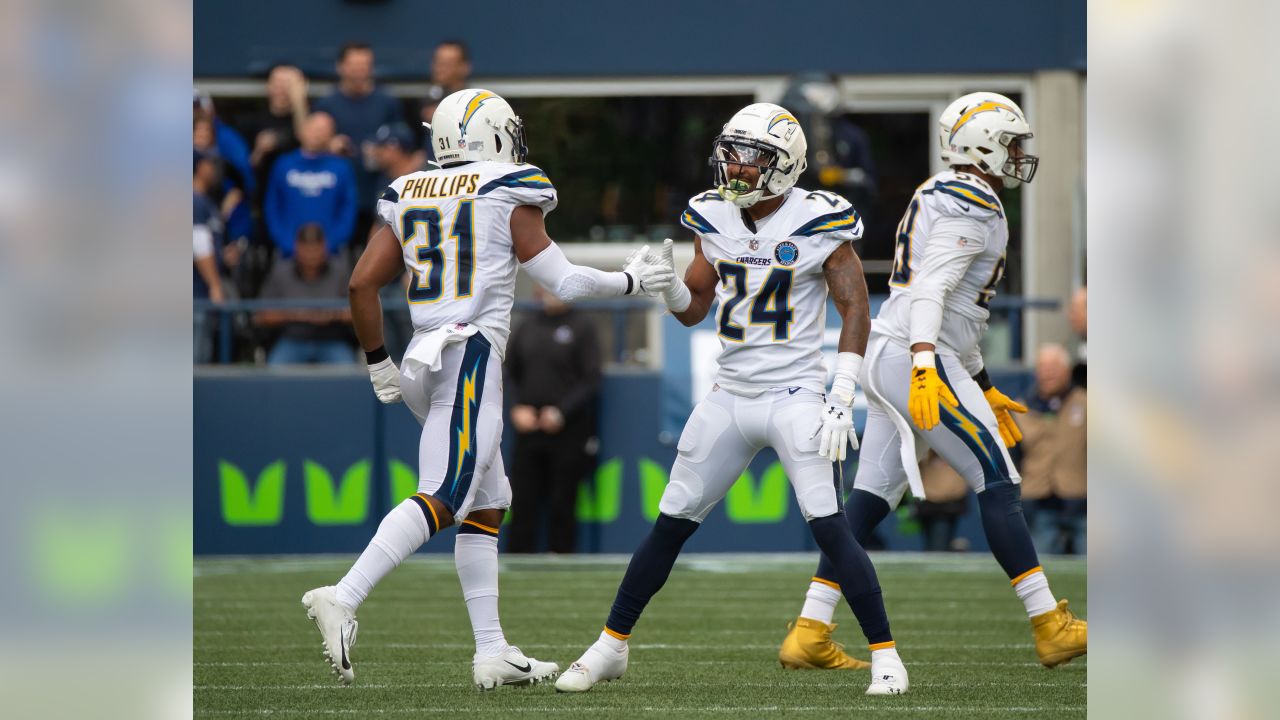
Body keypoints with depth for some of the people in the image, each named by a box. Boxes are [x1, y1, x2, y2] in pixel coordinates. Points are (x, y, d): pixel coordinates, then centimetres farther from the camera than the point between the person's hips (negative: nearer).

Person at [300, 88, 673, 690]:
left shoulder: (407, 196, 15)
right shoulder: (509, 194, 0)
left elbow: (361, 284, 8)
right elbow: (562, 283, 1)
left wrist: (377, 362, 19)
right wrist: (631, 282, 18)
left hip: (423, 362, 7)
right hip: (471, 355, -7)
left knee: (488, 503, 14)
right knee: (442, 498, -15)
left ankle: (492, 651, 10)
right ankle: (342, 599, -31)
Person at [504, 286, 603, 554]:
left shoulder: (582, 328, -2)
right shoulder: (527, 328, 11)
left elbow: (591, 379, -7)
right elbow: (511, 374, 15)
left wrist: (561, 412, -16)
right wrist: (518, 407, -2)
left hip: (567, 431, -4)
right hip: (528, 429, 4)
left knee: (562, 507, 0)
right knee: (523, 503, 2)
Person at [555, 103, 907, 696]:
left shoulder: (817, 224, -10)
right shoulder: (716, 218, 5)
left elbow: (855, 308, -8)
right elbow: (692, 309, 14)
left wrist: (842, 397, -15)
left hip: (795, 396, -5)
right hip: (730, 396, 5)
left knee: (829, 528, -15)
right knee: (671, 525, 9)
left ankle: (884, 654, -6)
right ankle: (611, 646, 19)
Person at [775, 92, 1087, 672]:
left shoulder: (941, 199, 22)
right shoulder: (972, 205, -10)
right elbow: (932, 288, -22)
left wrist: (983, 388, 31)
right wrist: (926, 368, -33)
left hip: (886, 359, 10)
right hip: (914, 359, -10)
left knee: (871, 498, 7)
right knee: (997, 484, -5)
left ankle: (809, 631, 4)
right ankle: (1050, 627, -4)